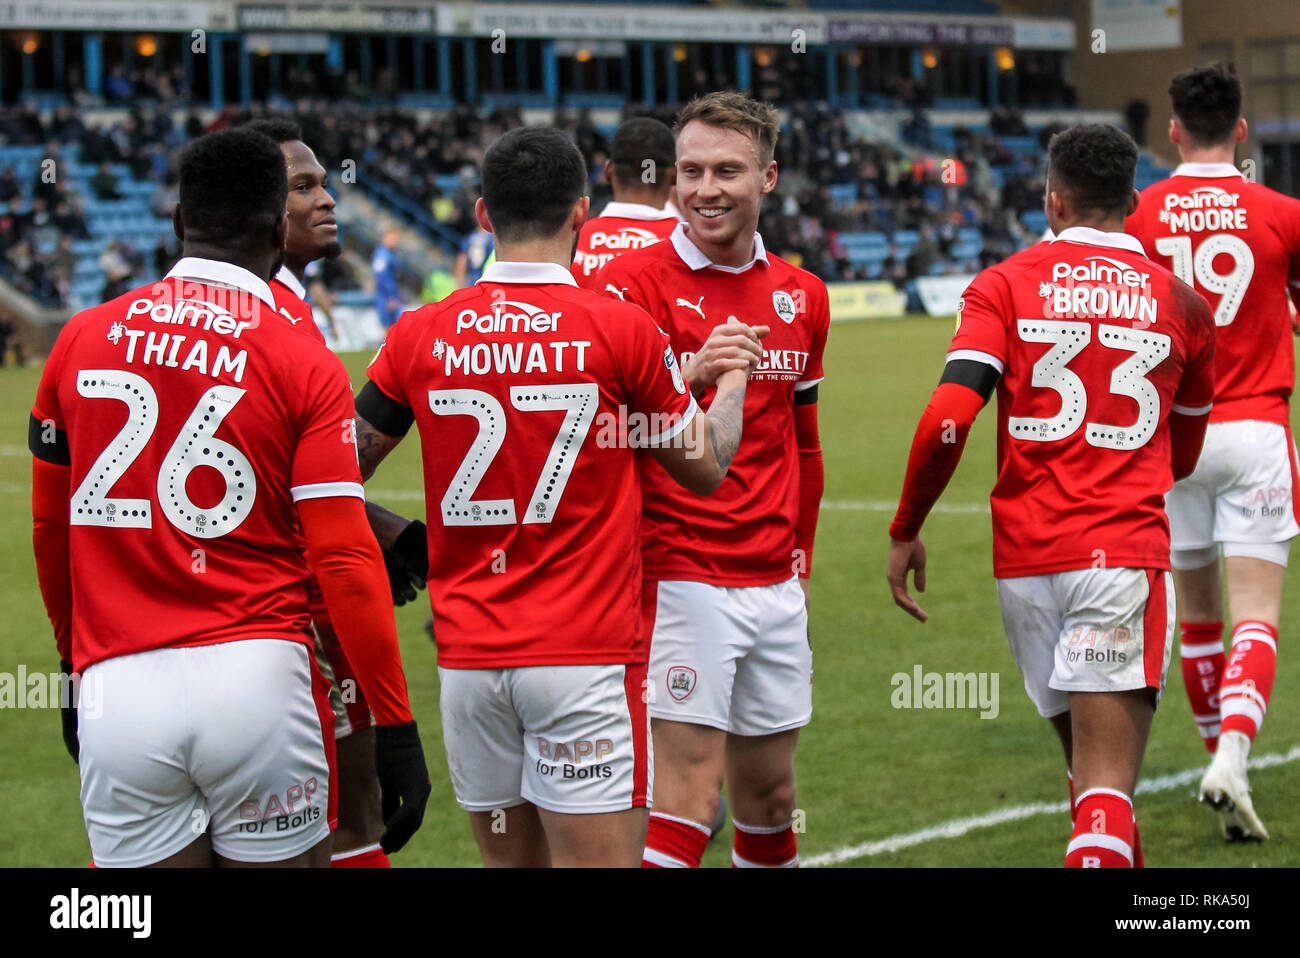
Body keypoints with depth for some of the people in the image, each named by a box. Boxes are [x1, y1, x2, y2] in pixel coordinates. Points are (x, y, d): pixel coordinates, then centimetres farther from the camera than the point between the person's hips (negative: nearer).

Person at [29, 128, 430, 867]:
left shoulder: (81, 342, 8)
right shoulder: (305, 367, -2)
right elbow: (344, 559, -7)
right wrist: (397, 728, -2)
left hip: (118, 693, 2)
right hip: (257, 677, -2)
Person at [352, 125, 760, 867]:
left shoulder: (420, 337, 2)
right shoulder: (620, 329, -7)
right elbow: (705, 467, 7)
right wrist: (735, 373, 25)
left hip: (468, 659, 4)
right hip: (588, 655, -4)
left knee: (514, 862, 14)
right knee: (600, 856, -2)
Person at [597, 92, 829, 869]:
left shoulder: (803, 297, 11)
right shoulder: (636, 281, -8)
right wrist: (691, 375, -33)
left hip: (773, 586, 6)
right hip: (681, 578, -6)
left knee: (770, 795, 13)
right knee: (689, 791, -12)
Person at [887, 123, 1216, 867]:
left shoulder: (1005, 286, 3)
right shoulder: (1181, 303, 8)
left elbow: (948, 416, -11)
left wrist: (907, 529, 0)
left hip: (1027, 557, 2)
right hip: (1126, 555, -2)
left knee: (1090, 764, 17)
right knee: (1107, 783, -8)